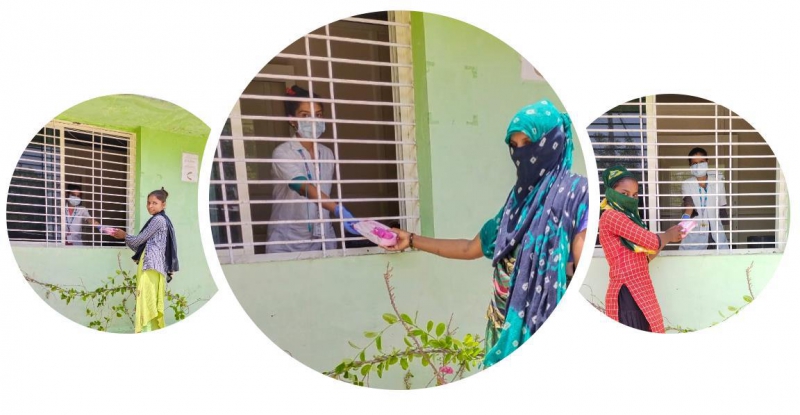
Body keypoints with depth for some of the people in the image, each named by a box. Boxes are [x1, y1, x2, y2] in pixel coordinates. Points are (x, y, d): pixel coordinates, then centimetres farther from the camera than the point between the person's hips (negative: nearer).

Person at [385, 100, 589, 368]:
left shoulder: (575, 193, -7)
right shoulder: (519, 198, 14)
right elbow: (470, 249, 21)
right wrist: (411, 241, 23)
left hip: (545, 326, -6)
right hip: (508, 324, 7)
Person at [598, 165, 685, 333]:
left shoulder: (627, 218, 22)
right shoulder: (611, 216, -9)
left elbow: (644, 257, 18)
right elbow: (651, 241, -13)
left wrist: (668, 237, 10)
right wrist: (669, 236, 7)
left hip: (640, 290, 10)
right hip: (627, 292, -9)